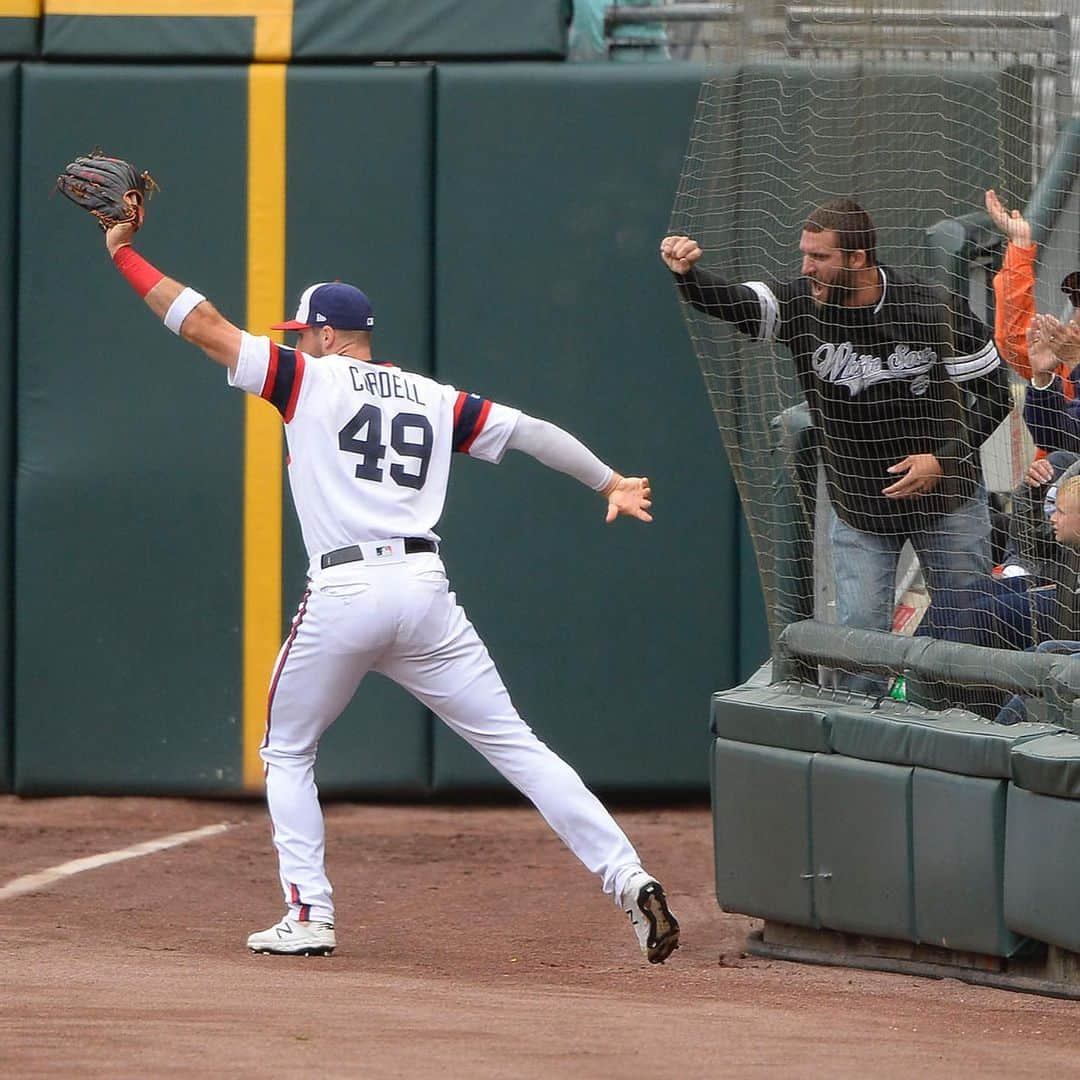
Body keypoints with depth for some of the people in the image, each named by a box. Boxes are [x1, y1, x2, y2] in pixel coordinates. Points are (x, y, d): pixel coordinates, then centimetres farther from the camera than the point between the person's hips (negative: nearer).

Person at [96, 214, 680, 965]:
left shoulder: (309, 379, 8)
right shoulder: (434, 399, 18)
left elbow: (203, 324, 7)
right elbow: (529, 431, 14)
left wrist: (125, 254, 13)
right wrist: (610, 483, 17)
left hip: (342, 593, -3)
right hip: (426, 588, 3)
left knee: (288, 754, 17)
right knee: (516, 746, 3)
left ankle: (308, 914, 5)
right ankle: (629, 879, -8)